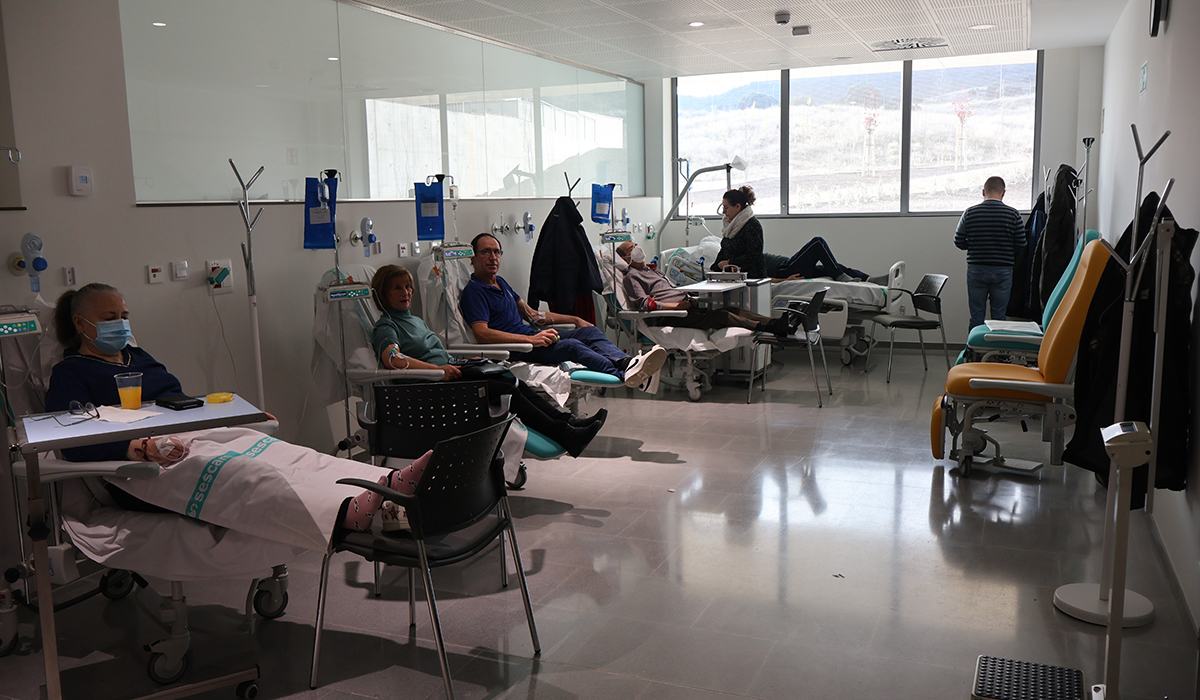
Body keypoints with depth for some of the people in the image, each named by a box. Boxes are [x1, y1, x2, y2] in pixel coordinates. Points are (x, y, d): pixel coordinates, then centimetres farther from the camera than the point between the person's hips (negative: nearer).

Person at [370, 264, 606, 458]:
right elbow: (392, 359, -21)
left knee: (514, 381, -13)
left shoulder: (416, 320, 28)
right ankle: (565, 436, -26)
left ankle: (567, 421, -17)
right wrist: (439, 369, -23)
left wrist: (456, 364, 9)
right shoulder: (385, 327, -1)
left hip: (452, 369, 9)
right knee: (507, 391, -22)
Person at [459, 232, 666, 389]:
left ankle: (627, 363, -39)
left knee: (589, 331, -12)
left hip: (530, 336, 9)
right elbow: (482, 334, -21)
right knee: (571, 346, -31)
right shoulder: (473, 292, -7)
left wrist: (574, 320, 23)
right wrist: (531, 339, -27)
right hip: (514, 349, -9)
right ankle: (624, 375, -51)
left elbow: (530, 314, 29)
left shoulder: (500, 282, 23)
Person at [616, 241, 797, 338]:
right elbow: (644, 304, -11)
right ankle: (765, 328, -38)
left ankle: (775, 324, -22)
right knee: (722, 316, -27)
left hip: (683, 307, 9)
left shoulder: (652, 270, 32)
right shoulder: (631, 276, 3)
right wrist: (676, 305, -14)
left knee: (733, 310, -9)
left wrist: (688, 298, 10)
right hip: (667, 318, -9)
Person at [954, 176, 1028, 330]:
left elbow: (959, 242, 0)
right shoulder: (1013, 214, -5)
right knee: (999, 316, 7)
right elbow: (1021, 245, -3)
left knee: (976, 316, 7)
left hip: (976, 270, 1)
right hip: (1003, 271, 0)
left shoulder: (969, 213, -4)